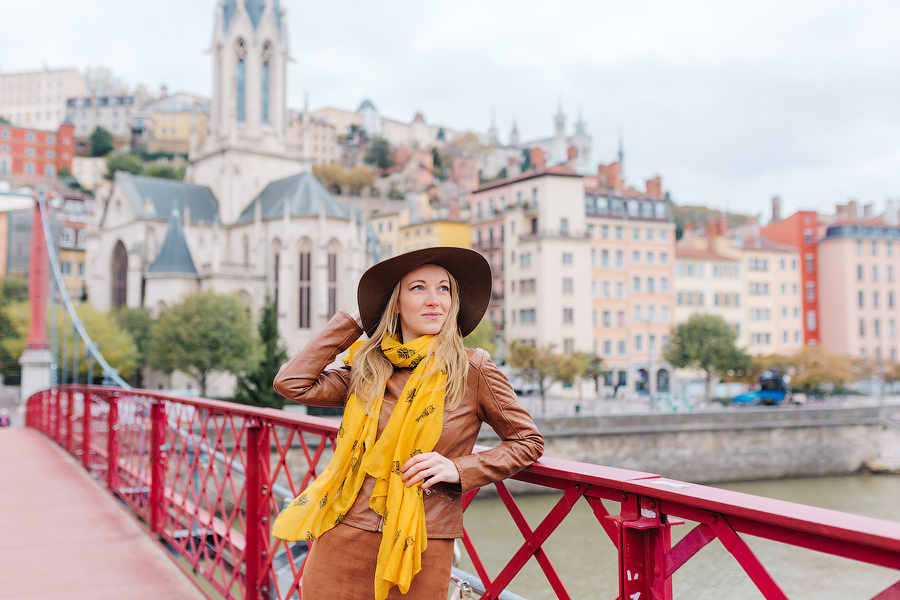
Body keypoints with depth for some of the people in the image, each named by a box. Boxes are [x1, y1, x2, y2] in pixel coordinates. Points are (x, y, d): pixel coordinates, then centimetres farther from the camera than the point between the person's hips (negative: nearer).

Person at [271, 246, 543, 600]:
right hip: (342, 542, 3)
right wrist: (352, 322, 3)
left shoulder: (472, 370, -3)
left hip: (421, 551, -2)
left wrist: (458, 468, -10)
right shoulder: (367, 369, 6)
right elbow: (291, 384, -5)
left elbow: (528, 441, 4)